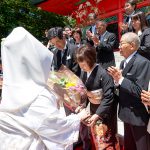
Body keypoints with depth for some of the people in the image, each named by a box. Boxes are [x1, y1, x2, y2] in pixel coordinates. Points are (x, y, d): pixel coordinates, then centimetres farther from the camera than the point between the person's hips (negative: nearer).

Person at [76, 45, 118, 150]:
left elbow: (108, 97, -26)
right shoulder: (84, 73, -4)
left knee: (106, 141, 9)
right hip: (93, 108, 6)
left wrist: (97, 114, -31)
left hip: (106, 111, -6)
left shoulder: (103, 74, -25)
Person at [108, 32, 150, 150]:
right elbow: (123, 87, 7)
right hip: (127, 114, 8)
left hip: (139, 116, -8)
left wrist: (121, 79, -23)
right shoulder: (123, 63, 7)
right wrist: (117, 79, -12)